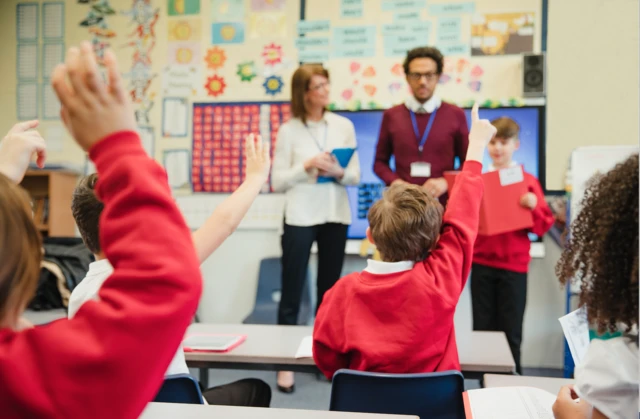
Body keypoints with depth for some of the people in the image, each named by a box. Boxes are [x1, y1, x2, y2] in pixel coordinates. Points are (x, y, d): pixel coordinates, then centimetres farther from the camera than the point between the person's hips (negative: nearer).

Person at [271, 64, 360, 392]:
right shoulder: (289, 130, -2)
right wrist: (307, 166, -17)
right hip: (300, 219, -3)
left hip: (336, 217, 3)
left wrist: (338, 172, -15)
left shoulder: (344, 126, 5)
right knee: (292, 292, 2)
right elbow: (277, 181, -5)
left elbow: (356, 176, 5)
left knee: (329, 291, 12)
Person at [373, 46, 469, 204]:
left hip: (443, 204, 0)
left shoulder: (456, 115, 6)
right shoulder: (391, 115, 9)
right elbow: (380, 161, 13)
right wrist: (395, 182, -7)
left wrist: (446, 182, -10)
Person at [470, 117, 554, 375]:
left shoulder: (528, 181, 0)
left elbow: (543, 226, -1)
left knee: (511, 330, 5)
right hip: (482, 263, 2)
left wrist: (533, 206, -19)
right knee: (482, 327, 6)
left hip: (514, 264, -1)